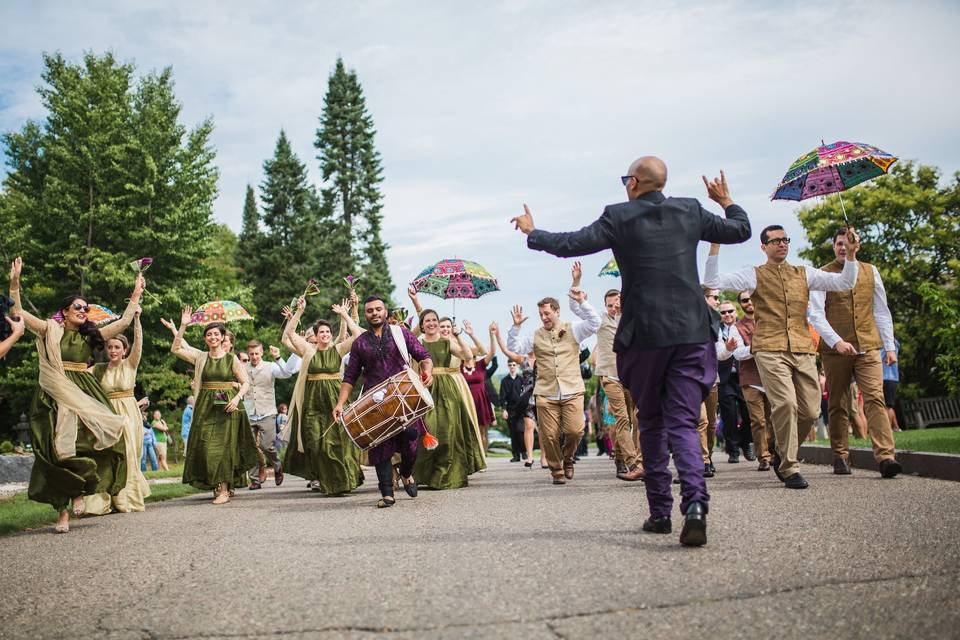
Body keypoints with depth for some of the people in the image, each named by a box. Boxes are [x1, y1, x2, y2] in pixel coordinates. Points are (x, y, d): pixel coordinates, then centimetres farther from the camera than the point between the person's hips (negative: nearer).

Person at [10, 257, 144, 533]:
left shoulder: (91, 335, 13)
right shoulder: (50, 330, 7)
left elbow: (124, 321, 9)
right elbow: (18, 313, -1)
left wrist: (136, 295, 7)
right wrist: (15, 283, -9)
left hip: (85, 396, 2)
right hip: (55, 398, -2)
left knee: (100, 439, -17)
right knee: (59, 450, -7)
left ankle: (78, 490, 8)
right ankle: (62, 511, 2)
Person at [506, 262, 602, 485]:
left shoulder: (572, 331, 8)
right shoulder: (536, 337, 12)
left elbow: (595, 323, -4)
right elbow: (513, 348, 7)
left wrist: (581, 302, -12)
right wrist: (516, 327, -3)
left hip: (572, 392, -1)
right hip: (546, 394, 1)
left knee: (575, 430, -14)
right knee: (549, 436, -3)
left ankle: (568, 457, 18)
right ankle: (557, 470, 17)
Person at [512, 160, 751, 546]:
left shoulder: (619, 217, -4)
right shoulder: (690, 212, 7)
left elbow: (569, 245, -5)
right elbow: (741, 231, 20)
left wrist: (532, 233, 13)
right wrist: (726, 201, 39)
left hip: (645, 336, -2)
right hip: (692, 334, 2)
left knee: (651, 424, 13)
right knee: (683, 423, 1)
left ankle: (659, 512, 17)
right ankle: (694, 502, -22)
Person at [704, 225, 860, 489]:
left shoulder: (804, 274, 19)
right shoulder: (754, 275, 10)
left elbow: (844, 283, 16)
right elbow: (713, 281, 0)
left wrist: (851, 253, 3)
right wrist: (715, 246, -9)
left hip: (803, 350, 4)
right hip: (770, 350, -4)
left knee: (810, 410, 1)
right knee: (785, 403, -19)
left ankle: (781, 453, 27)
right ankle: (789, 468, -6)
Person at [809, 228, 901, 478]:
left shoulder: (870, 272, 13)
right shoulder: (822, 275, 2)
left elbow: (881, 311, 15)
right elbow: (816, 314, -6)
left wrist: (890, 346, 10)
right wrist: (836, 341, -18)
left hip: (868, 347, 2)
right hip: (835, 349, -1)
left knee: (875, 399, -12)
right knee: (837, 405, 4)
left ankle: (886, 457, -19)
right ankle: (840, 457, 14)